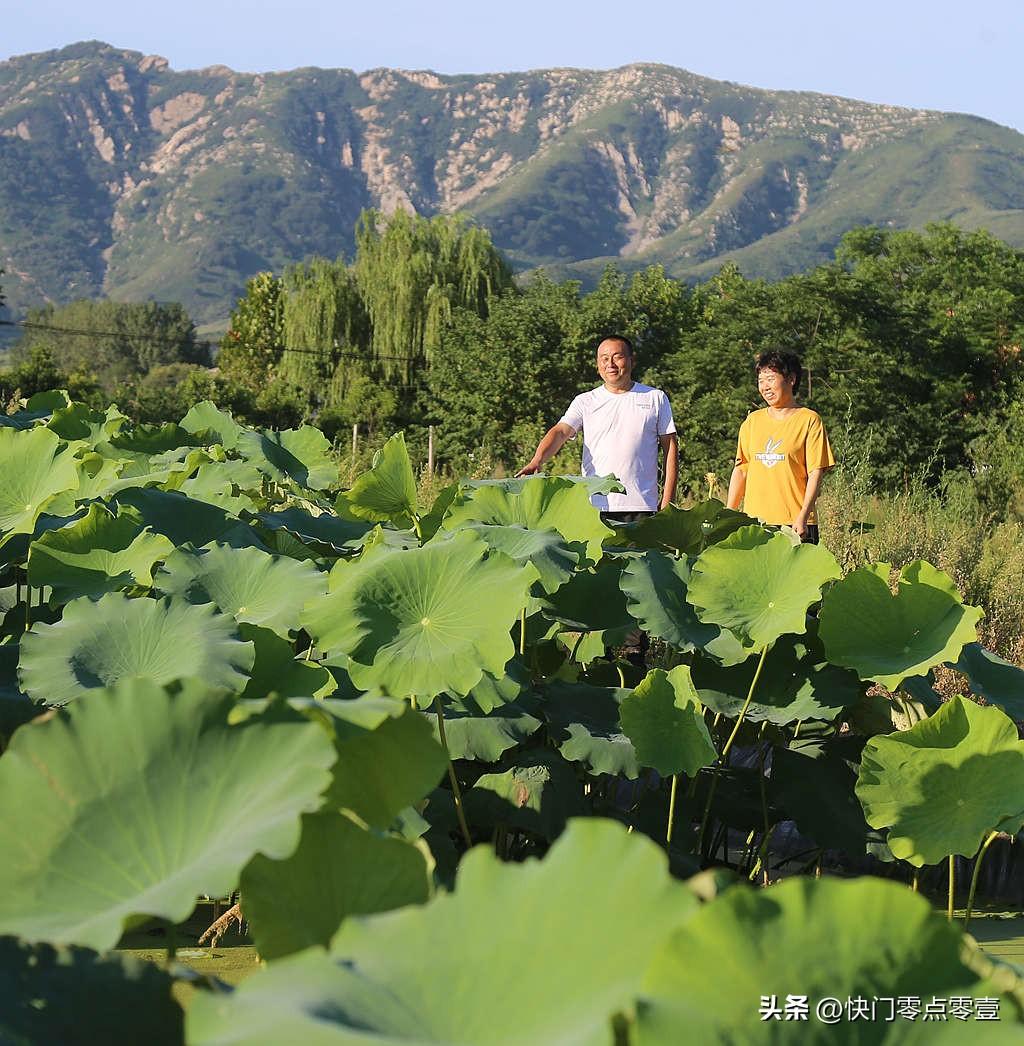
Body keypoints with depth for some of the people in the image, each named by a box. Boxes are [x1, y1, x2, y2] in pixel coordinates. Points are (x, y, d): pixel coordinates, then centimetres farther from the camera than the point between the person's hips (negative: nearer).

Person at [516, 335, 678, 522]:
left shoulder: (655, 398, 10)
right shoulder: (585, 401, 11)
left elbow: (670, 448, 10)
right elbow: (560, 432, -4)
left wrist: (667, 503, 3)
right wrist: (537, 461, -25)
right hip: (595, 506, 0)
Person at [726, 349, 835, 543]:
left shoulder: (809, 420, 1)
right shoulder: (752, 421, 14)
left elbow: (815, 473, -4)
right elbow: (741, 470, 15)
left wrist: (803, 517, -15)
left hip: (795, 523, -4)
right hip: (754, 522, 4)